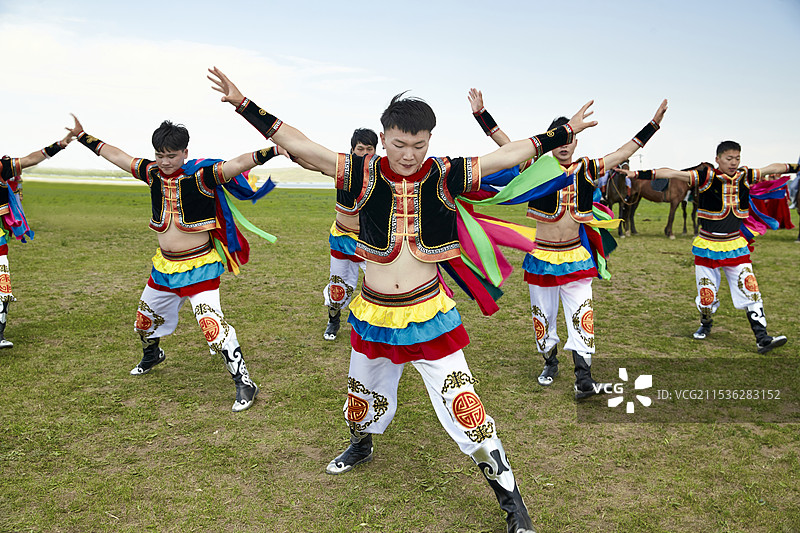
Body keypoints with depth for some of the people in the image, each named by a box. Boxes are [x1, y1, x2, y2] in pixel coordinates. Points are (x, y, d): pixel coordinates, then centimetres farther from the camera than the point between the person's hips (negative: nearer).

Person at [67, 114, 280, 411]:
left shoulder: (201, 175, -16)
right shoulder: (153, 173, 1)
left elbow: (238, 164, -30)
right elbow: (115, 156, 13)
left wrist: (274, 149, -42)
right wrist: (82, 136, 20)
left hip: (198, 268, -7)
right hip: (165, 265, 7)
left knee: (212, 325, -18)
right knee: (144, 319, 24)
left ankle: (244, 384, -8)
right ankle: (152, 355, 57)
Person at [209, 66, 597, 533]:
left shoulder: (444, 177, -9)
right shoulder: (365, 174, -8)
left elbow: (511, 154, -4)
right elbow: (299, 145, -10)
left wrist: (563, 132, -3)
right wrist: (244, 105, -13)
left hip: (429, 315, -2)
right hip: (374, 315, 3)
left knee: (461, 403, -4)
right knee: (365, 393, 24)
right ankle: (361, 446, 58)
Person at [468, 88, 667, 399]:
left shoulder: (586, 170, 2)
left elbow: (623, 153, 6)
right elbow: (506, 145, -9)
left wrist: (653, 124, 4)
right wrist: (481, 114, -18)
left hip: (575, 256, 1)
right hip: (541, 255, 0)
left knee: (581, 314, -5)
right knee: (543, 313, 12)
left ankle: (583, 378, -3)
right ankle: (550, 363, 34)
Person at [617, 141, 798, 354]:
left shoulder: (744, 176, 1)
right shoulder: (706, 176, -11)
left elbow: (772, 168, 16)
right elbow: (673, 173, -20)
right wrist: (638, 174, -29)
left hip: (735, 245, 3)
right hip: (708, 245, -3)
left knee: (751, 291, -2)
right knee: (707, 294, 6)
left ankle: (762, 339, 2)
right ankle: (705, 324, 36)